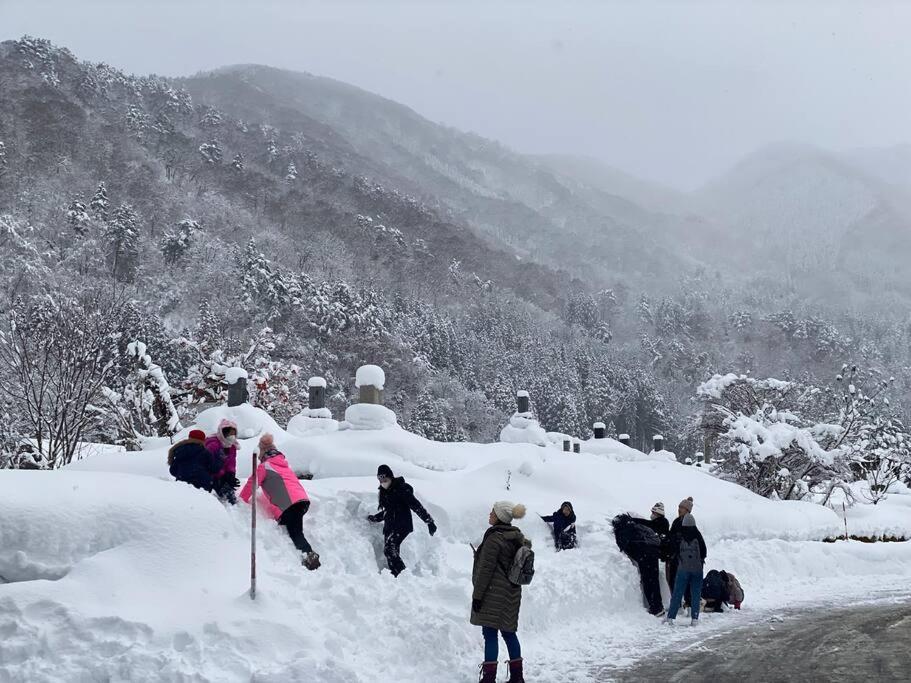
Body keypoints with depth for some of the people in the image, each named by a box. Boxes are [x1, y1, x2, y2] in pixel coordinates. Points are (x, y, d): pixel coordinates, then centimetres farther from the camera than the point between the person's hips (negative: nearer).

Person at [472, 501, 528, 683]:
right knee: (509, 633, 15)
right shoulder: (517, 537, 9)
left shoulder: (494, 538, -16)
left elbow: (486, 569, -16)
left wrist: (477, 594, -12)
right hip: (511, 593, 8)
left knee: (490, 634, -5)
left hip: (494, 593, -8)